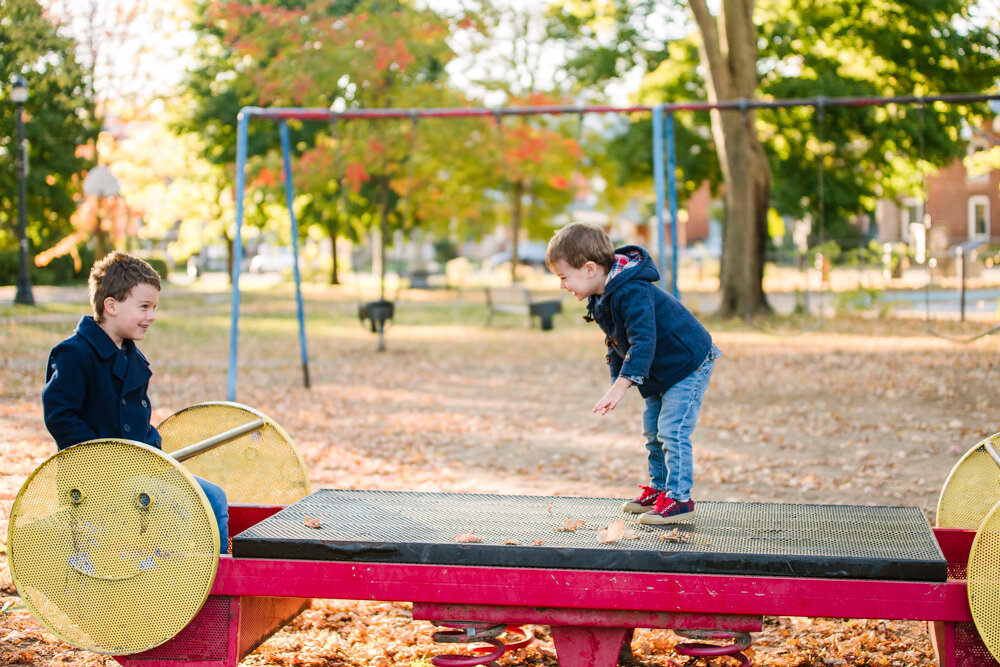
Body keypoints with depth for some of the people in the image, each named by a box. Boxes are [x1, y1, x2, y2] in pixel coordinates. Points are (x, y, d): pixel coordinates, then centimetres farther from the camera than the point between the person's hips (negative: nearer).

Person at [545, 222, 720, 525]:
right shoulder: (601, 300, 1)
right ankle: (658, 488, 27)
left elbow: (643, 341, -38)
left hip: (689, 363, -10)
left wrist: (622, 385, -41)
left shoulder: (632, 294, -31)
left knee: (672, 430, -14)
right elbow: (618, 343, 15)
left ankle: (679, 498, -8)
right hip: (663, 371, 10)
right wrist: (617, 379, 11)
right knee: (653, 430, 15)